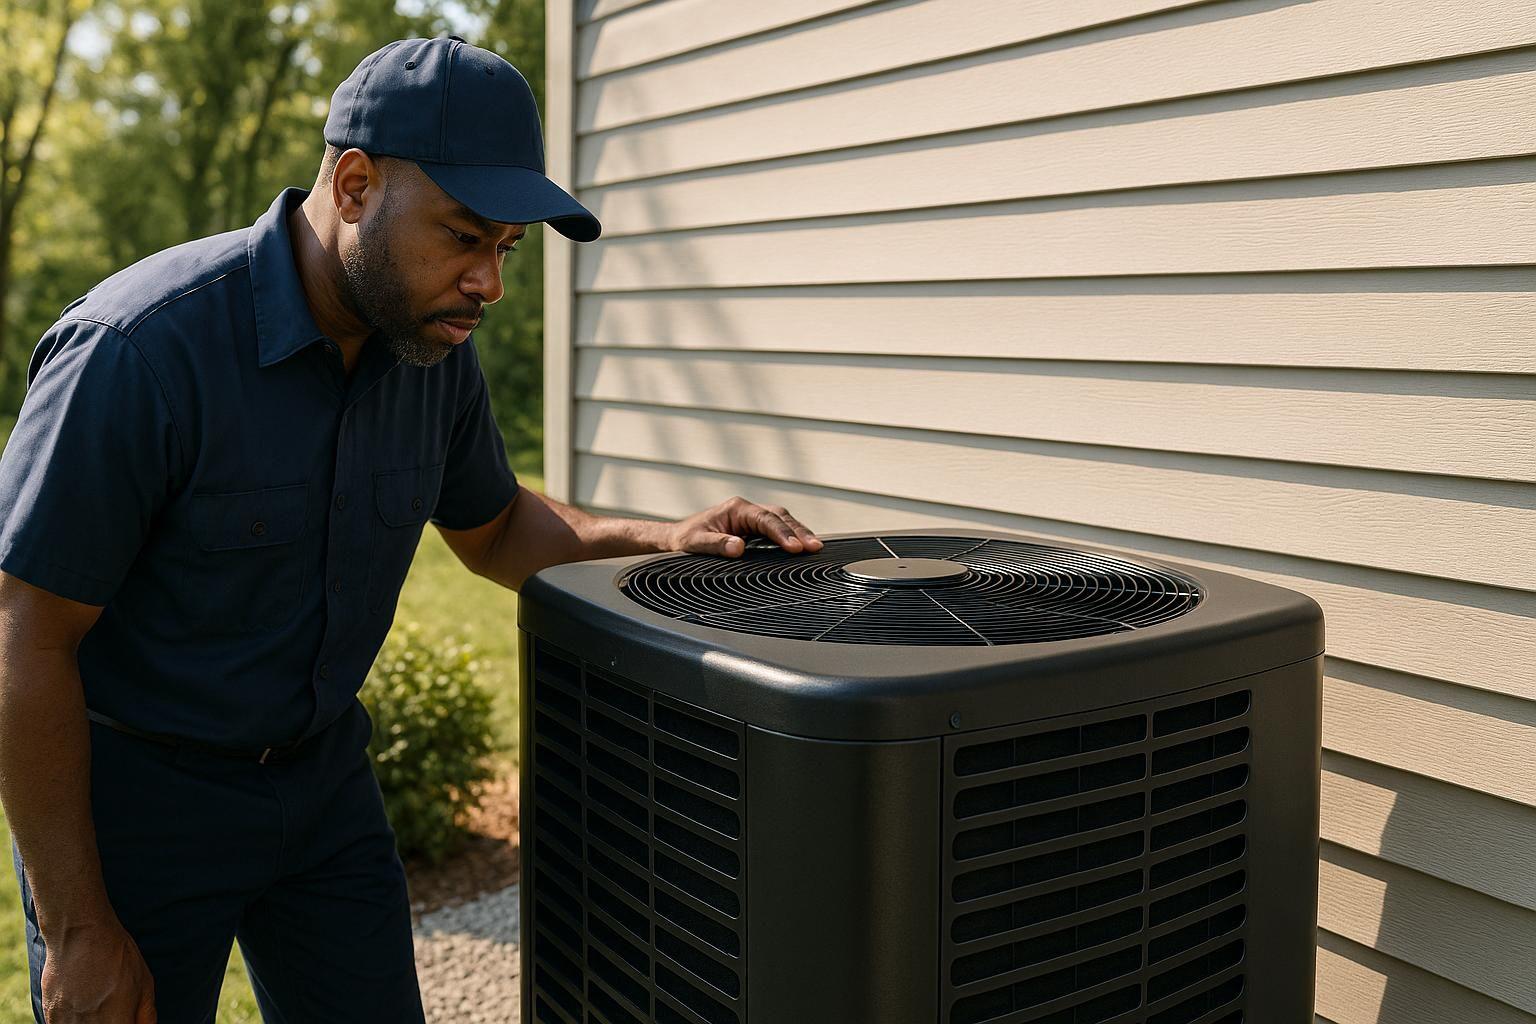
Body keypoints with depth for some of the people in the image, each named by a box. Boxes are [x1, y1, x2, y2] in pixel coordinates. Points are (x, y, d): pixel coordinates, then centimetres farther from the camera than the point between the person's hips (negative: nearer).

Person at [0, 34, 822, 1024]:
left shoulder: (434, 349, -6)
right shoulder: (141, 348, -25)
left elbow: (493, 528, 12)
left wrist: (665, 536, -5)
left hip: (323, 771, 6)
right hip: (132, 788, -5)